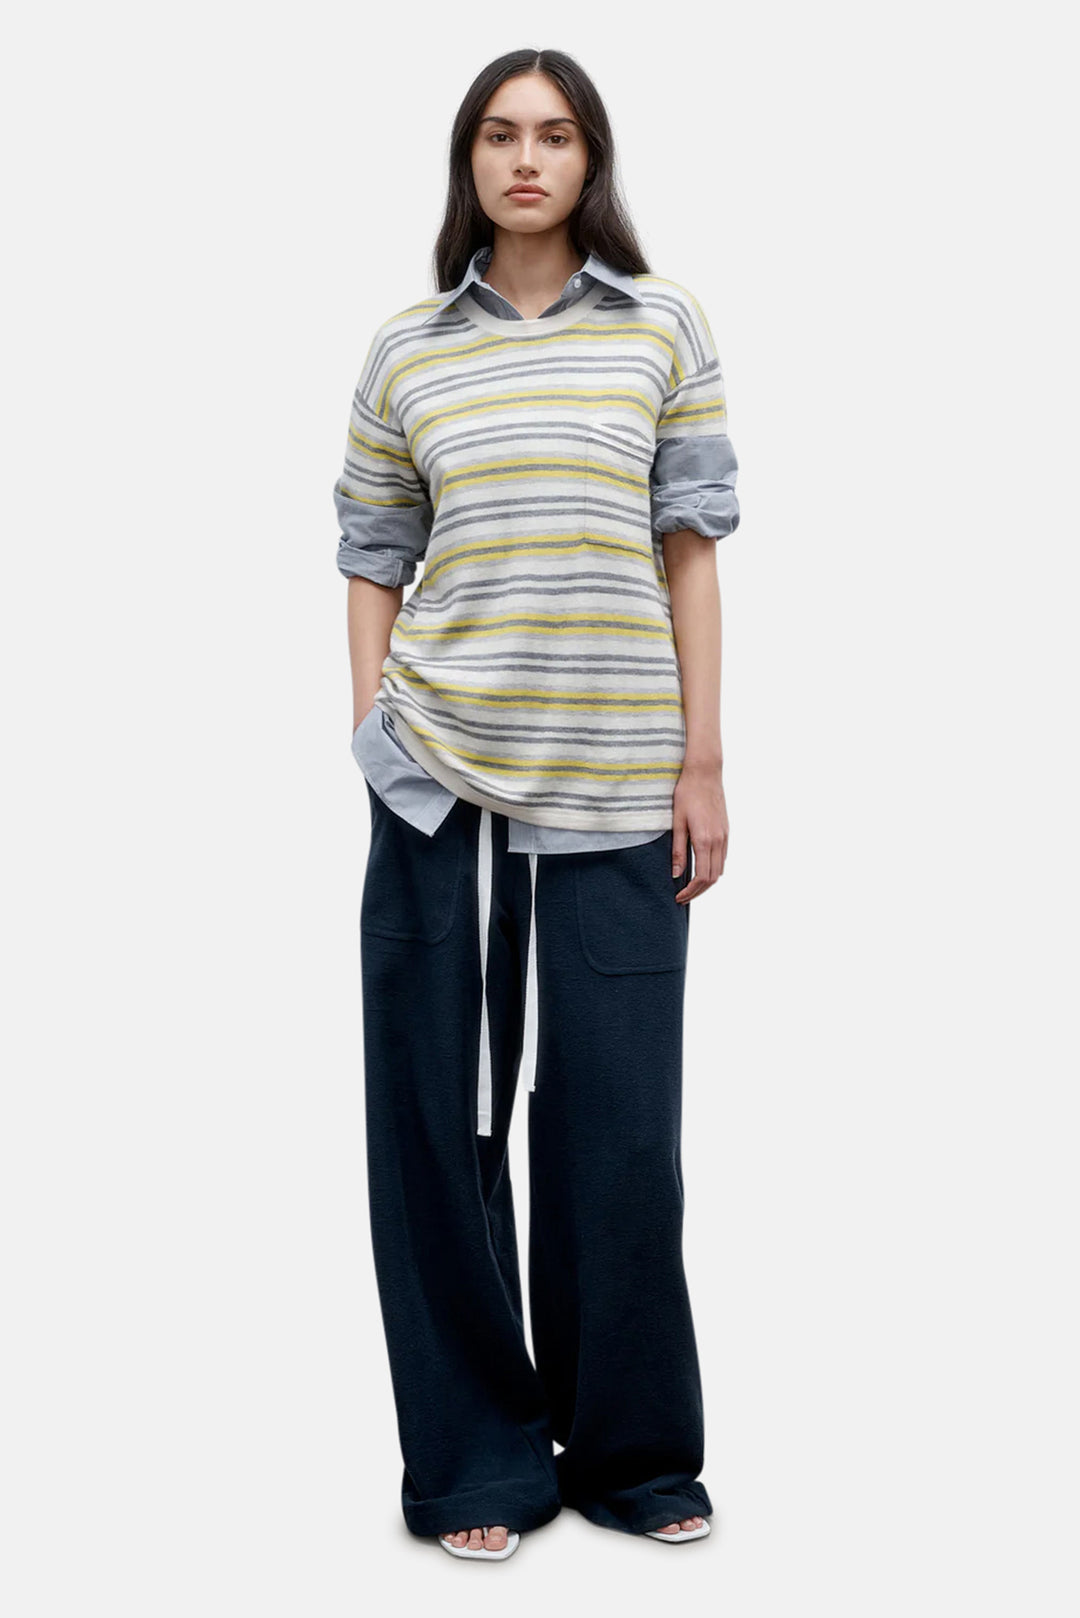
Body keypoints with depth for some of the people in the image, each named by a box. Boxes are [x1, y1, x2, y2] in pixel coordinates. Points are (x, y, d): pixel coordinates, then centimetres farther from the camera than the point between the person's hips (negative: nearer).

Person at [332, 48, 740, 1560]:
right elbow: (373, 563, 9)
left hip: (618, 785, -1)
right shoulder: (404, 351, 8)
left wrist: (704, 763, 0)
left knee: (619, 1128, 4)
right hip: (439, 782, 1)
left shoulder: (665, 325, 6)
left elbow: (690, 547, 4)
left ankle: (633, 1450, 22)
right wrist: (370, 742, 0)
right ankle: (475, 1459, 18)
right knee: (440, 1116, 4)